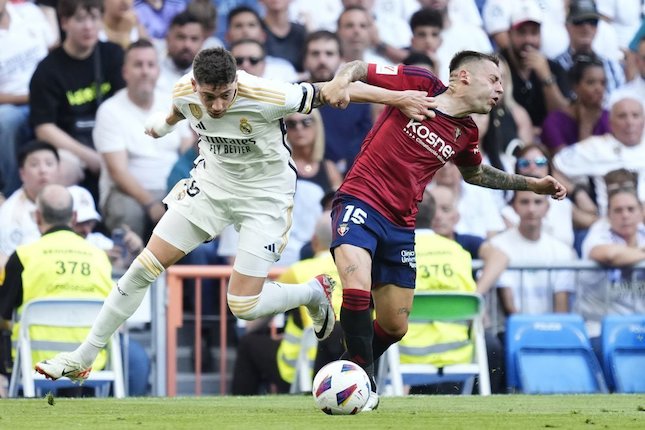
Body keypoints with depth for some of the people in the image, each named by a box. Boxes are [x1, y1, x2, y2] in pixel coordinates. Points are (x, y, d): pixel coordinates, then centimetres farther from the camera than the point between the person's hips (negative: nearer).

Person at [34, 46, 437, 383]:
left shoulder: (265, 97, -34)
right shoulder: (185, 92, -19)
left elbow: (332, 90, -25)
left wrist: (400, 98, -25)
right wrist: (165, 122, 32)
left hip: (265, 196, -5)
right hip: (211, 183, 5)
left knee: (244, 306, -11)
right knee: (145, 267, 0)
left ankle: (315, 292, 21)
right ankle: (83, 359, 12)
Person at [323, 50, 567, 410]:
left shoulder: (466, 134, 10)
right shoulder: (418, 85, -7)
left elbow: (475, 174, 30)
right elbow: (361, 69, -3)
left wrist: (533, 184, 26)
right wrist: (343, 79, -26)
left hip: (401, 225, 7)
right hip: (360, 202, -7)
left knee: (395, 327, 8)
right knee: (358, 289, -30)